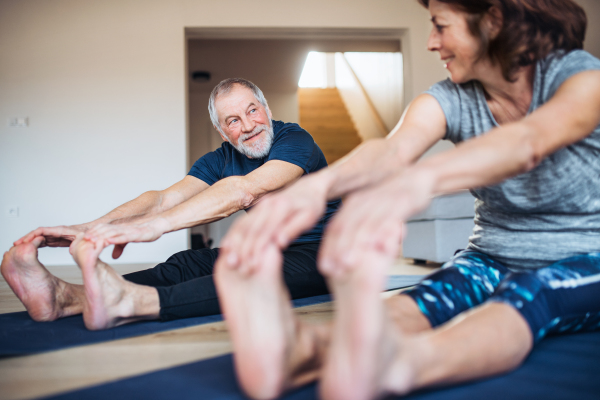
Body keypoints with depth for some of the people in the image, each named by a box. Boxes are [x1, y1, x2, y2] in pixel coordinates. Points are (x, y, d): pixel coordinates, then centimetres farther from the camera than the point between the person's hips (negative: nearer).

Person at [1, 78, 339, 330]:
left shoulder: (295, 140, -16)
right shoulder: (221, 160, 4)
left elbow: (243, 191, -35)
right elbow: (164, 198, -11)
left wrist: (155, 225, -45)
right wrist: (91, 228, -27)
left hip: (317, 256, -5)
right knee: (187, 264, -20)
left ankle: (126, 302, -57)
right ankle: (64, 297, -36)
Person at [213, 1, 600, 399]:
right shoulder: (450, 99, -4)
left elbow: (528, 143, -39)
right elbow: (392, 149, -28)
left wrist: (418, 180, -60)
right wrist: (317, 185, -51)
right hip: (493, 259, 3)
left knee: (526, 297, -38)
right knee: (425, 302, -32)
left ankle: (396, 361, -69)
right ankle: (304, 348, -61)